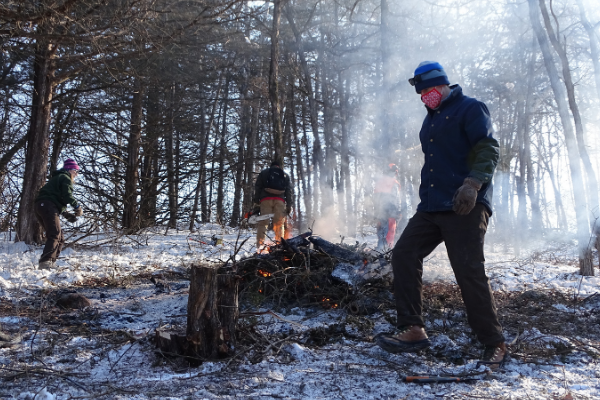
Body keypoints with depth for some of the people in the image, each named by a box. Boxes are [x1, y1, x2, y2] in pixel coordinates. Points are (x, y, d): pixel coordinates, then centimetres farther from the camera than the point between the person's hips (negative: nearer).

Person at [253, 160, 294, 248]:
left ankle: (260, 244, -13)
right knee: (279, 223, 1)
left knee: (263, 222, -4)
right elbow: (290, 190, 14)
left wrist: (256, 202, 9)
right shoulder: (285, 175, 24)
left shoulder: (264, 172, 22)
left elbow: (257, 187, 12)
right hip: (280, 200, 1)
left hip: (266, 199, -1)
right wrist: (289, 205, 10)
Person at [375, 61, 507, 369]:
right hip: (431, 206, 9)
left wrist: (472, 183, -27)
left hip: (465, 207, -8)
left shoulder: (470, 109, -1)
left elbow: (489, 150, -13)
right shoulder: (431, 119, 24)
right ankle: (413, 330, 0)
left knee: (469, 272, -11)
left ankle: (494, 344, 4)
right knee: (404, 254, -3)